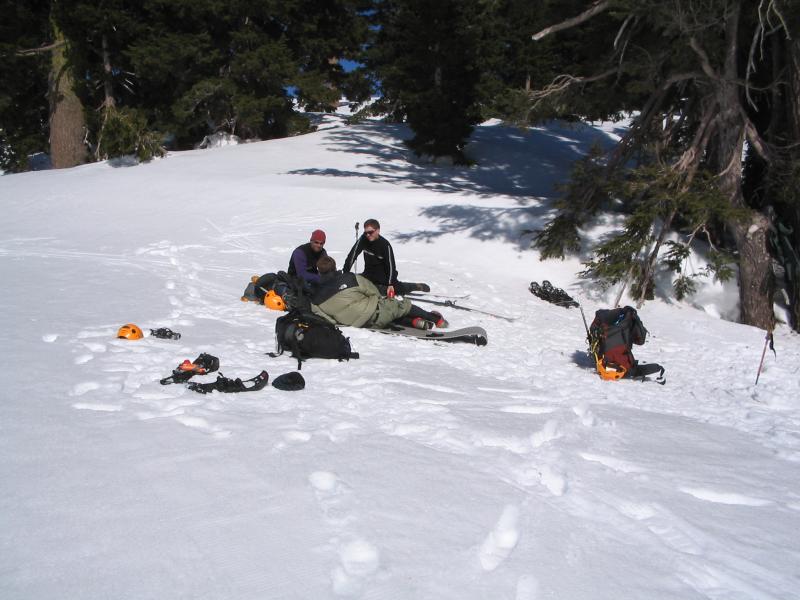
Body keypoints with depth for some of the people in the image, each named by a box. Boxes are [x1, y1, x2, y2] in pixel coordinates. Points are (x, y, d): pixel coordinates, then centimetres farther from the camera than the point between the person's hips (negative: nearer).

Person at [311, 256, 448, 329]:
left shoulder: (315, 298, -6)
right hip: (374, 314, -4)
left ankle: (412, 322, 8)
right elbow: (373, 291, 3)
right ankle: (435, 318, 25)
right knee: (402, 305, 18)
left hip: (354, 324, 4)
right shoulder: (350, 278, -9)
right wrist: (379, 299, 23)